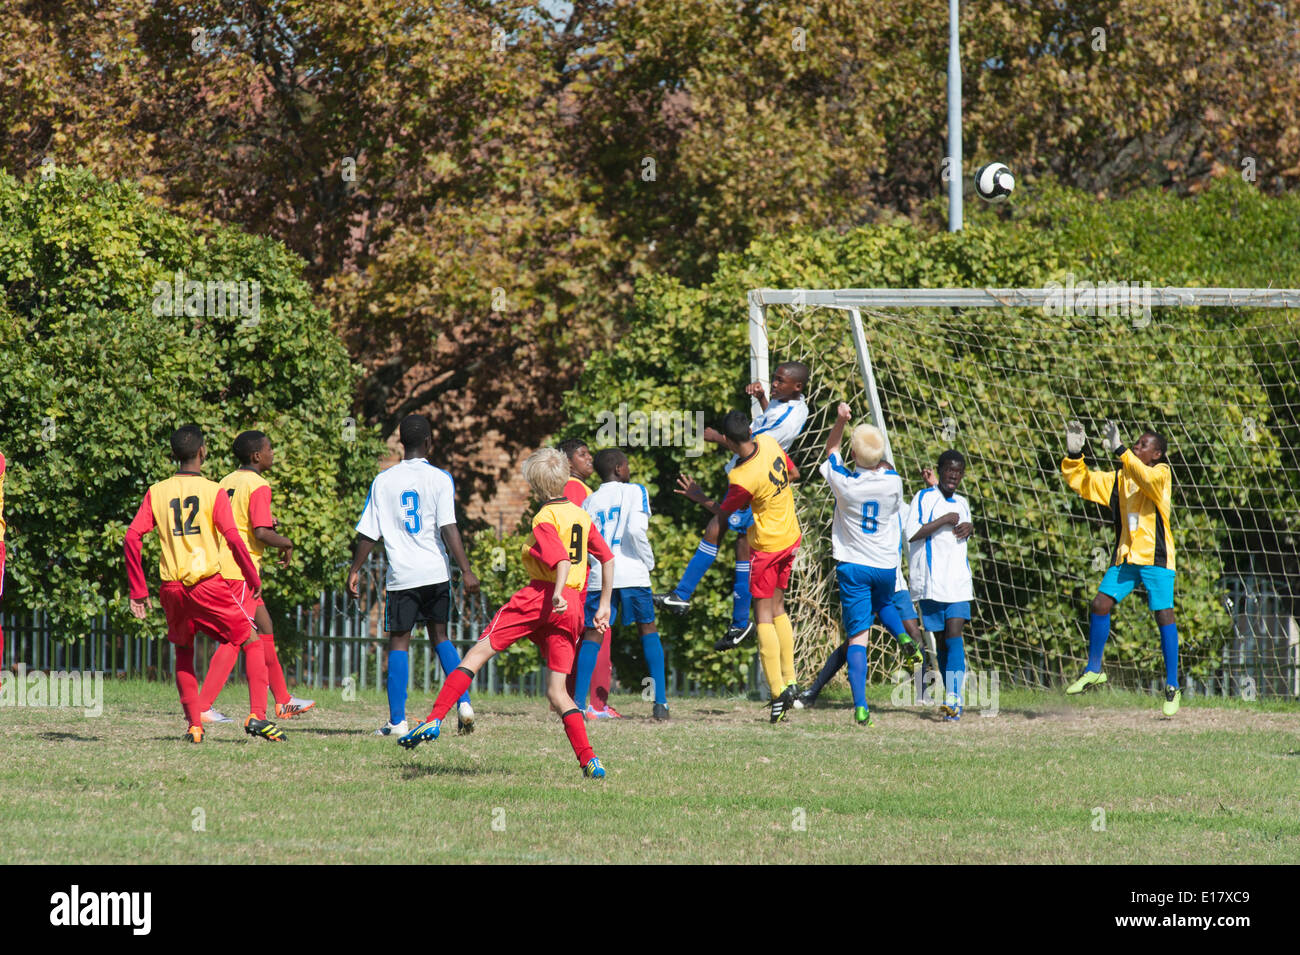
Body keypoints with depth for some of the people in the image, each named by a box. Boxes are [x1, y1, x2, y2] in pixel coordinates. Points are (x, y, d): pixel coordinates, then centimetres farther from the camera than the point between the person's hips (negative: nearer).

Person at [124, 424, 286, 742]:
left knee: (183, 654, 22)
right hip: (208, 583, -3)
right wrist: (254, 580, 1)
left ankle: (194, 725, 10)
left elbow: (132, 537, 0)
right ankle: (257, 716, -5)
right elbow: (233, 539, -11)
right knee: (251, 642, 10)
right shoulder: (214, 492, -2)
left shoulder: (156, 492, 7)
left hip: (171, 588, 3)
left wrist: (138, 591, 5)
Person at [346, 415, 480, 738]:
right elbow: (448, 529, -10)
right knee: (440, 636, 16)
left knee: (399, 642, 4)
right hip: (435, 571, 0)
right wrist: (466, 571, -10)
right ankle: (463, 702, 3)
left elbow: (369, 533, 5)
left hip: (401, 575, 0)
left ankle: (397, 720, -1)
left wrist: (355, 570, 15)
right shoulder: (439, 479, -2)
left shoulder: (383, 481, 4)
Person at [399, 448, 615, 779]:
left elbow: (562, 559, -20)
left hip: (540, 595, -6)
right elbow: (607, 558, 21)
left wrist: (558, 593, -33)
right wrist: (604, 605, 25)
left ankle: (434, 720, -4)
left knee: (479, 652, 2)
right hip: (573, 608, 6)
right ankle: (589, 761, -7)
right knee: (556, 692, 7)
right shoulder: (582, 516, 16)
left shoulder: (545, 519, -4)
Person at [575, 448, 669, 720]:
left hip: (598, 576, 3)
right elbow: (636, 530, -13)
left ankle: (580, 703, -10)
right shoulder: (635, 492, 2)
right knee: (648, 630, 10)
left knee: (592, 635, 4)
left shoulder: (589, 502, 13)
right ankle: (660, 701, 2)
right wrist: (649, 562, -1)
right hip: (631, 573, -3)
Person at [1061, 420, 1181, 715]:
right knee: (1100, 604, -4)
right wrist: (1074, 456, -1)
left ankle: (1172, 688, -2)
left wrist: (1120, 450, -34)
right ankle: (1094, 671, 12)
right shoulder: (1119, 478, 13)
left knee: (1164, 615, -8)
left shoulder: (1161, 474, -5)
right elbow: (1082, 482, 16)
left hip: (1155, 558, -6)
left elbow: (1146, 478, -29)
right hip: (1125, 556, 6)